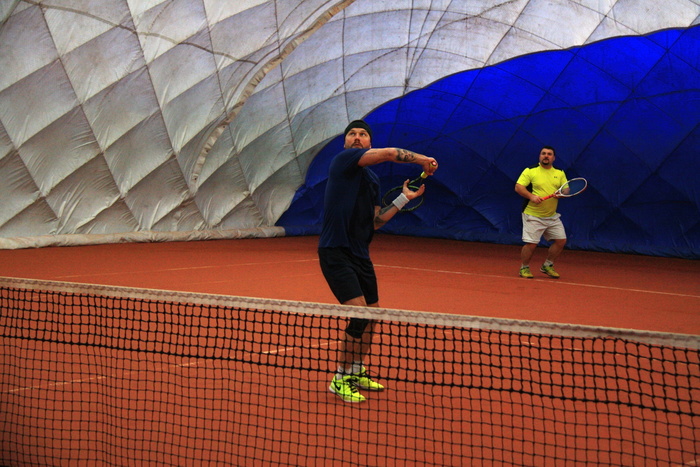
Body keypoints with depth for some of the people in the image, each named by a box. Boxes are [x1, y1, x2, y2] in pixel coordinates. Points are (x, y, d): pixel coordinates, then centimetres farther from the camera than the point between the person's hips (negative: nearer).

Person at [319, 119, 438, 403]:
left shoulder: (372, 180, 17)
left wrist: (404, 198, 15)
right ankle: (340, 380, 0)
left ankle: (356, 372, 34)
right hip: (335, 251, -9)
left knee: (371, 315, 14)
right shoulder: (343, 159, -7)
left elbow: (375, 222, 16)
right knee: (359, 314, -16)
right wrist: (423, 160, -7)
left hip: (360, 253, 9)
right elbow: (389, 153, -18)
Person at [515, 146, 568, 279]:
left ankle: (547, 266, 21)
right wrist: (531, 196, -23)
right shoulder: (530, 171, -4)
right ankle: (524, 268, 12)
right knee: (531, 243, -10)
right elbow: (518, 187, -9)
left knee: (561, 240, 3)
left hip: (552, 216, 5)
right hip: (533, 216, -5)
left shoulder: (560, 173, 11)